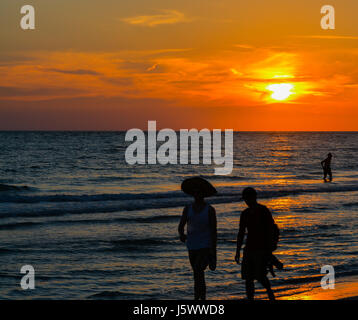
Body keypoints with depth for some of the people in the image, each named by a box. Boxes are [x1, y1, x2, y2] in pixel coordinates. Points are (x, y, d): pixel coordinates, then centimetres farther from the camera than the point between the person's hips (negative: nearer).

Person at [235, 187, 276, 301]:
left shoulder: (264, 211, -6)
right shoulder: (245, 213, 11)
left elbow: (270, 232, -8)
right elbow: (241, 233, 15)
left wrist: (269, 251, -12)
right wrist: (238, 252, 10)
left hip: (261, 249, -6)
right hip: (249, 249, 6)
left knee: (260, 276, -11)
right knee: (248, 278, 0)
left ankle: (270, 291, 16)